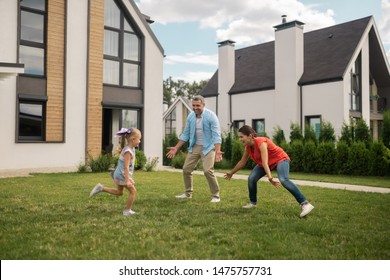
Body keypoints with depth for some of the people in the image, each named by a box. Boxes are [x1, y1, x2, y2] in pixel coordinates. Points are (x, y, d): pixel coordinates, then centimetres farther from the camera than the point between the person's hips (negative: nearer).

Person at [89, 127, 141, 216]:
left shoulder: (130, 148, 9)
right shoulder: (128, 151, -22)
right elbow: (126, 167, -27)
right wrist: (127, 180, -29)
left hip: (118, 174, 10)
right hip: (122, 175, -10)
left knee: (119, 192, 22)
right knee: (133, 191, 0)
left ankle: (101, 188, 16)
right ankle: (127, 210, 8)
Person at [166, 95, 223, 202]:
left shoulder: (211, 116, -16)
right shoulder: (190, 116, 0)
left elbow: (216, 135, -21)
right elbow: (185, 134, 9)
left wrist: (218, 151, -33)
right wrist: (176, 148, 5)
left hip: (208, 147, -6)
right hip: (194, 146, 6)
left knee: (208, 170, -19)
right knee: (186, 169, 6)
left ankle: (215, 196, -3)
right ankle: (188, 193, 25)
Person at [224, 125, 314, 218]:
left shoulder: (261, 142, -32)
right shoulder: (248, 146, -9)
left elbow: (265, 163, -42)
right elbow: (242, 162, 6)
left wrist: (270, 178, -51)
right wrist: (231, 172, 14)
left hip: (280, 159, -7)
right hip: (265, 162, 8)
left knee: (284, 180, -32)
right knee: (251, 178, -8)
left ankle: (305, 204, -31)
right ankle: (253, 203, 14)